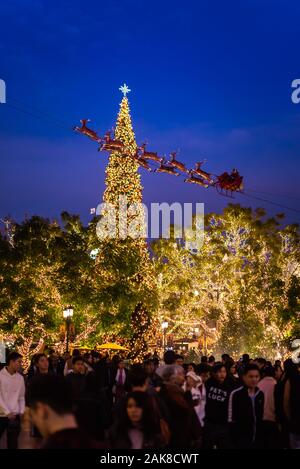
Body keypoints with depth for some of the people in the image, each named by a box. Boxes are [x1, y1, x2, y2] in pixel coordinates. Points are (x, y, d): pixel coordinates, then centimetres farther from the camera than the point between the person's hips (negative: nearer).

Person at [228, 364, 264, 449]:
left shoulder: (260, 394, 7)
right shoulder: (236, 394, -11)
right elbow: (231, 420, -10)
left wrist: (261, 435, 12)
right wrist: (234, 439, -13)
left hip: (257, 438, 5)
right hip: (242, 439, -5)